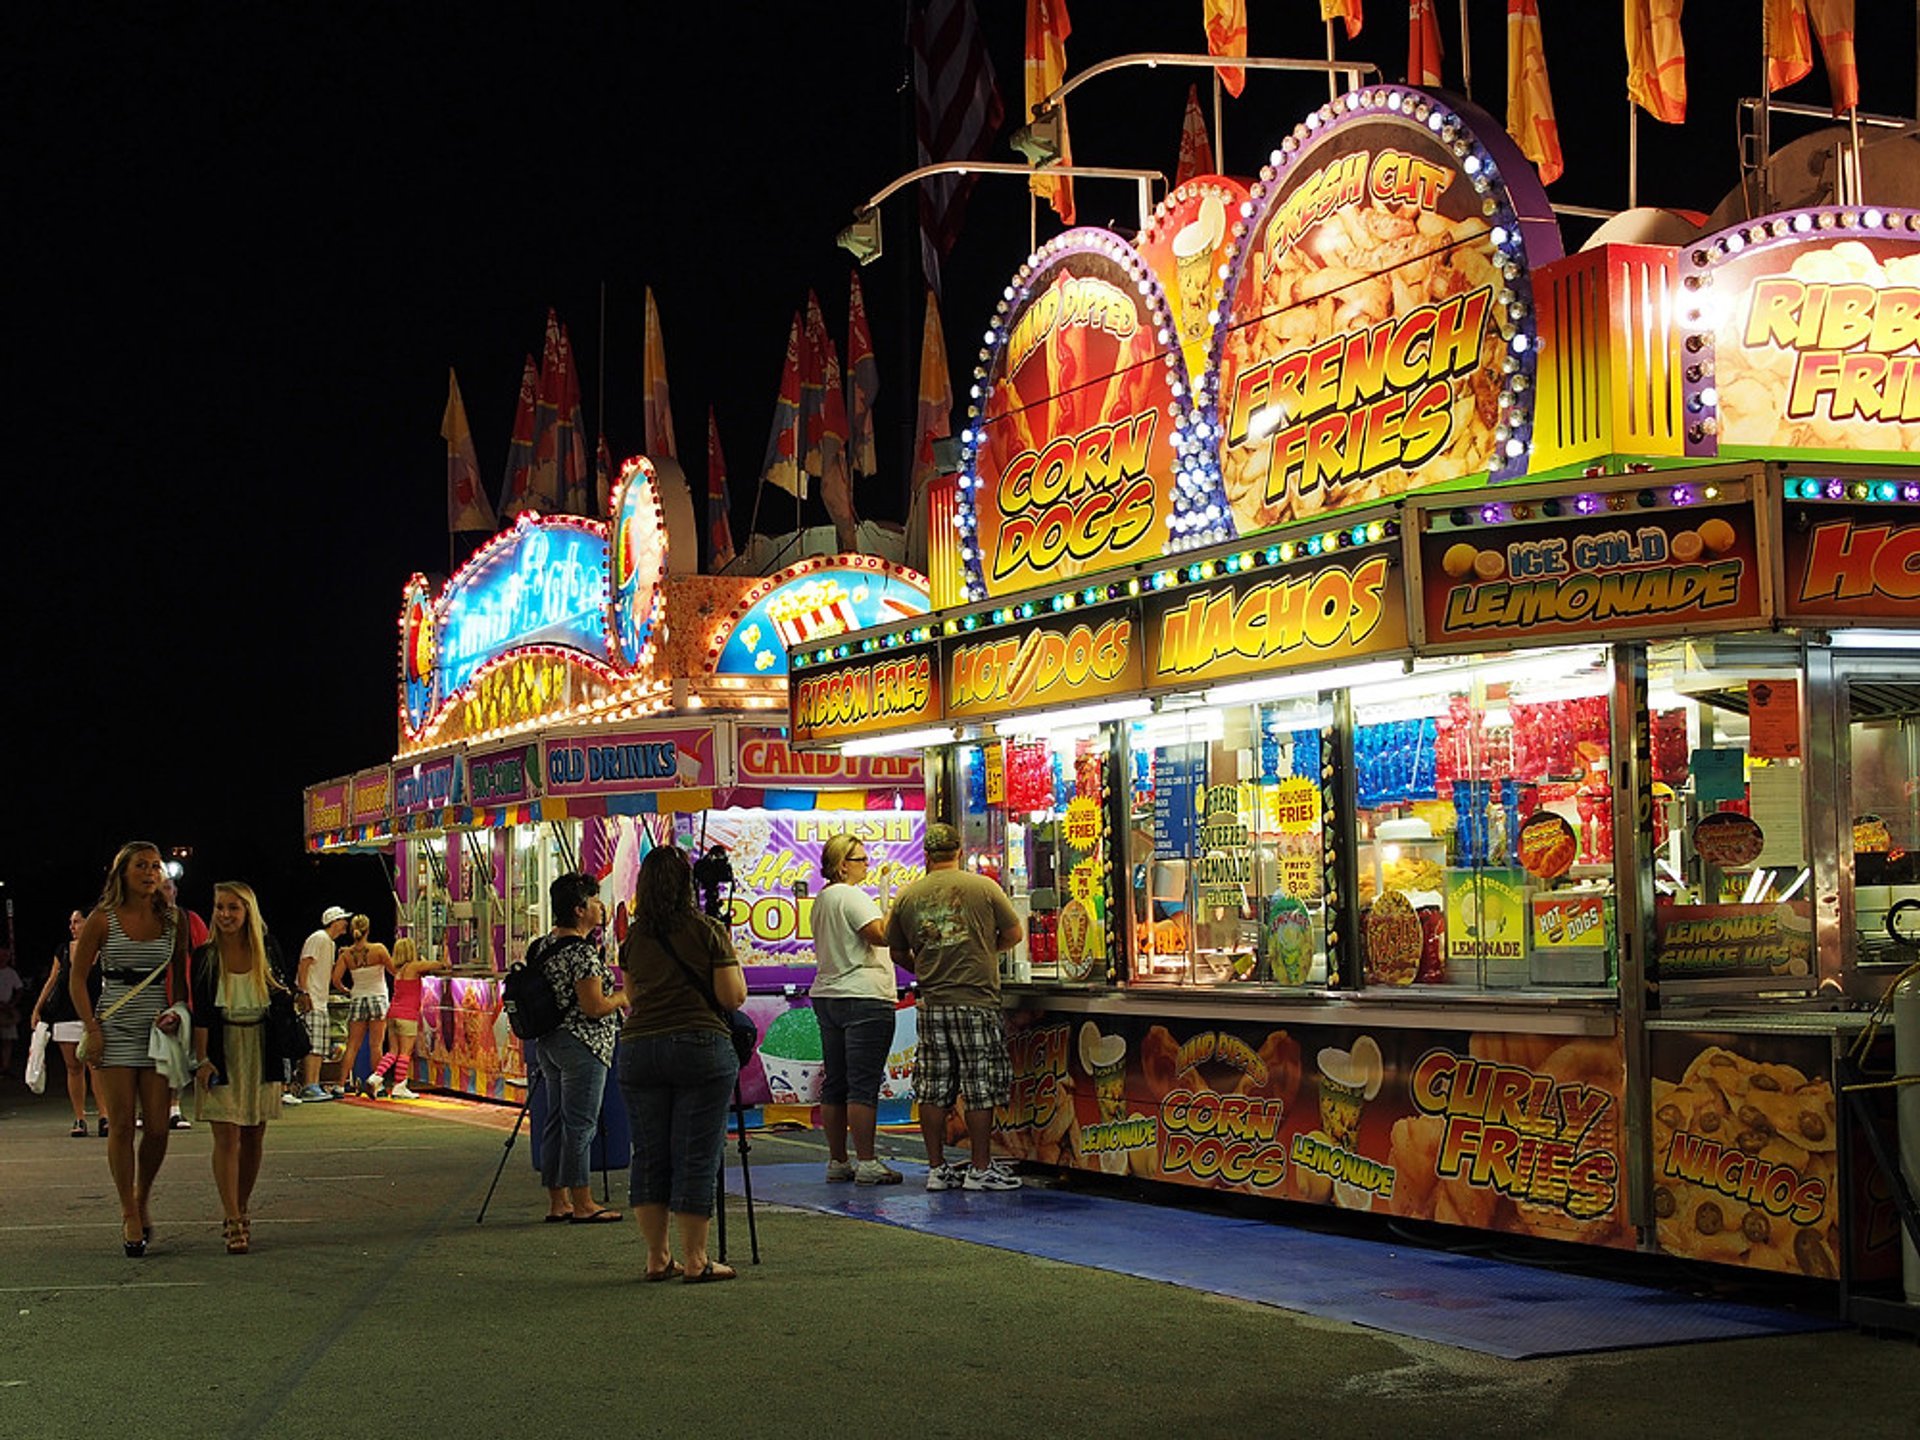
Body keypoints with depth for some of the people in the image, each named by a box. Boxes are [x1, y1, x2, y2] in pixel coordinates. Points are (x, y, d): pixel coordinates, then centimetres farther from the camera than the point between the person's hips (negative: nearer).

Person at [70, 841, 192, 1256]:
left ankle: (143, 1197, 24)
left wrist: (176, 1015, -3)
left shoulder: (172, 921, 5)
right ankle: (129, 1215, 7)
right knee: (121, 1125, -3)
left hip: (157, 1031, 2)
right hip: (115, 1030, -2)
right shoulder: (103, 920, -2)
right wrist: (91, 1029, -7)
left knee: (158, 1128, -2)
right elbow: (78, 978, 1)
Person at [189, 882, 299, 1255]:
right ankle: (233, 1223, -10)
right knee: (227, 1137, -10)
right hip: (222, 1053, -3)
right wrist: (202, 1059, -13)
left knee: (253, 1137, 8)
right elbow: (200, 1013, -5)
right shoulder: (205, 957, -3)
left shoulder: (266, 953, 4)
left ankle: (240, 1212, 22)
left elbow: (282, 1001, 15)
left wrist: (289, 1000, -7)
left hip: (260, 1053, 3)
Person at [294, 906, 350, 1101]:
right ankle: (309, 1087, -17)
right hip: (310, 1001, -10)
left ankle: (315, 1085, 9)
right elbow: (304, 966, -16)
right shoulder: (318, 938, -8)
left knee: (322, 1048, 7)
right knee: (312, 1045, -14)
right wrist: (304, 993, -22)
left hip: (321, 1002, 10)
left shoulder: (331, 943, 21)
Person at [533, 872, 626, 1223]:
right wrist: (624, 998, -3)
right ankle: (582, 1204, 0)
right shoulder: (582, 951, -17)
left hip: (548, 1044, 9)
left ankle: (557, 1202, 17)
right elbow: (594, 1007, -20)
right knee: (580, 1125, -4)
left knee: (556, 1121, 12)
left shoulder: (543, 945, 11)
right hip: (582, 1046, -9)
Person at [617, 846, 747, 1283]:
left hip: (638, 1048, 4)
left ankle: (657, 1257, 14)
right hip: (700, 1046, -4)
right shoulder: (707, 931, -4)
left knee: (648, 1156, 10)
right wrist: (731, 960, 13)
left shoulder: (633, 938, 8)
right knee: (696, 1157, 1)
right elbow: (733, 997, -5)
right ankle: (694, 1260, 3)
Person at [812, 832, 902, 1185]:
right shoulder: (853, 897, -12)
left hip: (827, 995, 10)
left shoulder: (822, 901, 17)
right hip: (864, 998, -10)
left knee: (835, 1083, 10)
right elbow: (881, 934, -23)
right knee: (863, 1085, -9)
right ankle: (866, 1163, -9)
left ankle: (837, 1161, 14)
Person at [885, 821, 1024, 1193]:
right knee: (980, 1090, 2)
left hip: (931, 1005, 3)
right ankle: (980, 1169, 5)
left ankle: (937, 1169, 13)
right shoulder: (983, 887, -3)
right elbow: (1013, 934, 4)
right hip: (977, 1002, -3)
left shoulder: (907, 896, 5)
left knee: (933, 1091, 8)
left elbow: (898, 953, 14)